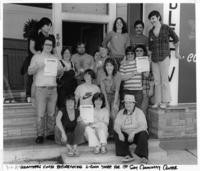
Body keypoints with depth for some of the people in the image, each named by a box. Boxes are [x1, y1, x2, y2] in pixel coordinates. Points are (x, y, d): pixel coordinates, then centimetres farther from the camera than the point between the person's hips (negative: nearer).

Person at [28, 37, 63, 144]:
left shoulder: (55, 58, 19)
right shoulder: (37, 57, 8)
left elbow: (60, 71, 20)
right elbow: (29, 71, 2)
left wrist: (59, 71, -3)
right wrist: (37, 67, -17)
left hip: (53, 88, 3)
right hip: (41, 88, -3)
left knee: (51, 114, 2)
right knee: (40, 114, -7)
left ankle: (50, 133, 9)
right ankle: (40, 135, -2)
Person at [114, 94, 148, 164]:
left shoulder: (139, 112, -9)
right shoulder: (121, 113, 2)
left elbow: (143, 126, -19)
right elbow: (116, 126, -7)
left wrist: (133, 132, -35)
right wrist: (120, 133, -30)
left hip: (137, 134, -3)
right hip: (126, 135, 3)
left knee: (143, 134, -33)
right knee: (116, 134, -23)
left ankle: (144, 157, -37)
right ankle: (128, 155, -32)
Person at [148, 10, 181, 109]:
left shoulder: (167, 29, -1)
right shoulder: (151, 32, 11)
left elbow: (176, 40, 11)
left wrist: (176, 52, 16)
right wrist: (150, 57, 16)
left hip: (164, 57, -4)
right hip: (154, 59, 5)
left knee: (164, 80, -4)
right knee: (157, 81, 6)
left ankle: (165, 101, 5)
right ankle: (157, 101, 13)